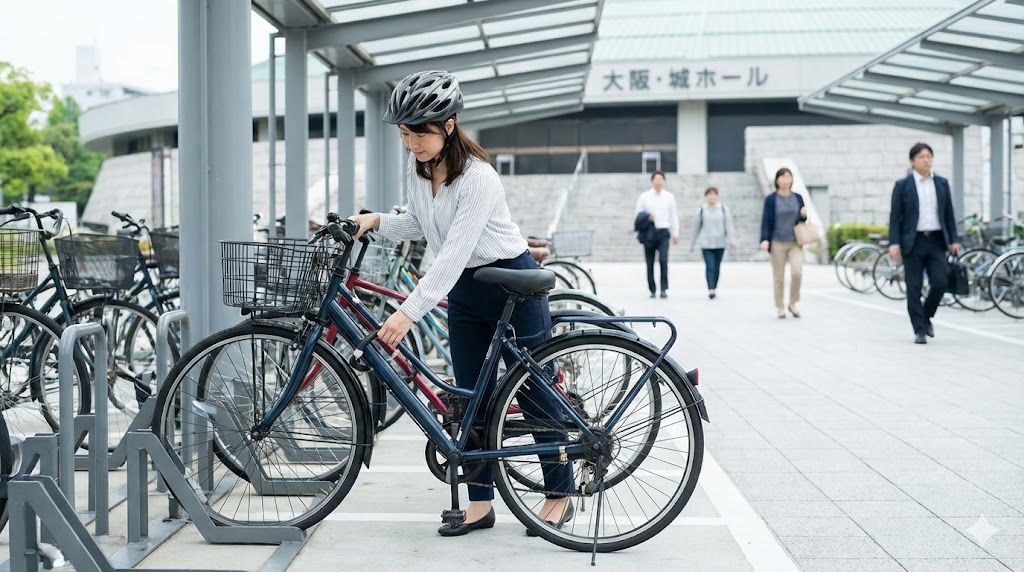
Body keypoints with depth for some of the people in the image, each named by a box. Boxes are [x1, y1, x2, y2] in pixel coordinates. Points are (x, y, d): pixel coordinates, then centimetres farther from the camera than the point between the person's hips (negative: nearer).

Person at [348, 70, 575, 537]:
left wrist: (408, 312, -37)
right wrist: (375, 221, -8)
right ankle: (481, 502, 13)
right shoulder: (418, 167, -2)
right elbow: (418, 225, 11)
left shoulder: (478, 178, -27)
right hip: (464, 290, 8)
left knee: (532, 392, 1)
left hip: (512, 284, -8)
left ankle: (560, 495, 15)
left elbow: (454, 253, -32)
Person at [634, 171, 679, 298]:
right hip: (649, 232, 1)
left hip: (663, 232, -1)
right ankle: (652, 290, 14)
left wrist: (675, 234, 6)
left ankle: (664, 289, -14)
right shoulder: (644, 196, 5)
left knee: (663, 260, -17)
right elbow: (637, 214, 8)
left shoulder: (669, 197, 7)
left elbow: (674, 215, 9)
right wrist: (647, 217, -12)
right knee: (650, 263, 4)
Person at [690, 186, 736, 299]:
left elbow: (729, 225, 0)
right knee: (709, 267, -13)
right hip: (706, 244, -2)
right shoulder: (701, 210, 2)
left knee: (717, 267, 10)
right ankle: (710, 290, -17)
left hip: (720, 244, 2)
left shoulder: (723, 209, 2)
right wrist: (692, 243, 14)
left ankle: (714, 288, 23)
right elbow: (697, 227, 9)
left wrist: (731, 239, -12)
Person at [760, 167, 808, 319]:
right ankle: (779, 308, 15)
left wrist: (804, 215, -6)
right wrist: (765, 240, -15)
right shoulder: (771, 199, -2)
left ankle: (793, 303, 5)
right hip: (777, 243, -2)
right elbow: (766, 221, -4)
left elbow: (802, 220, 17)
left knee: (797, 272, -14)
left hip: (795, 242, 2)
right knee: (779, 277, 2)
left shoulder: (798, 198, 9)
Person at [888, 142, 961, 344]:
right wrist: (894, 243, -11)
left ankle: (926, 317, 20)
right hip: (913, 242, -3)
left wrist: (954, 240, 7)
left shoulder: (942, 183, 10)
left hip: (936, 241, 3)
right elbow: (895, 216, -3)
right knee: (914, 288, -1)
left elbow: (949, 214, 13)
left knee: (939, 283, -5)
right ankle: (919, 330, 5)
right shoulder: (902, 185, 0)